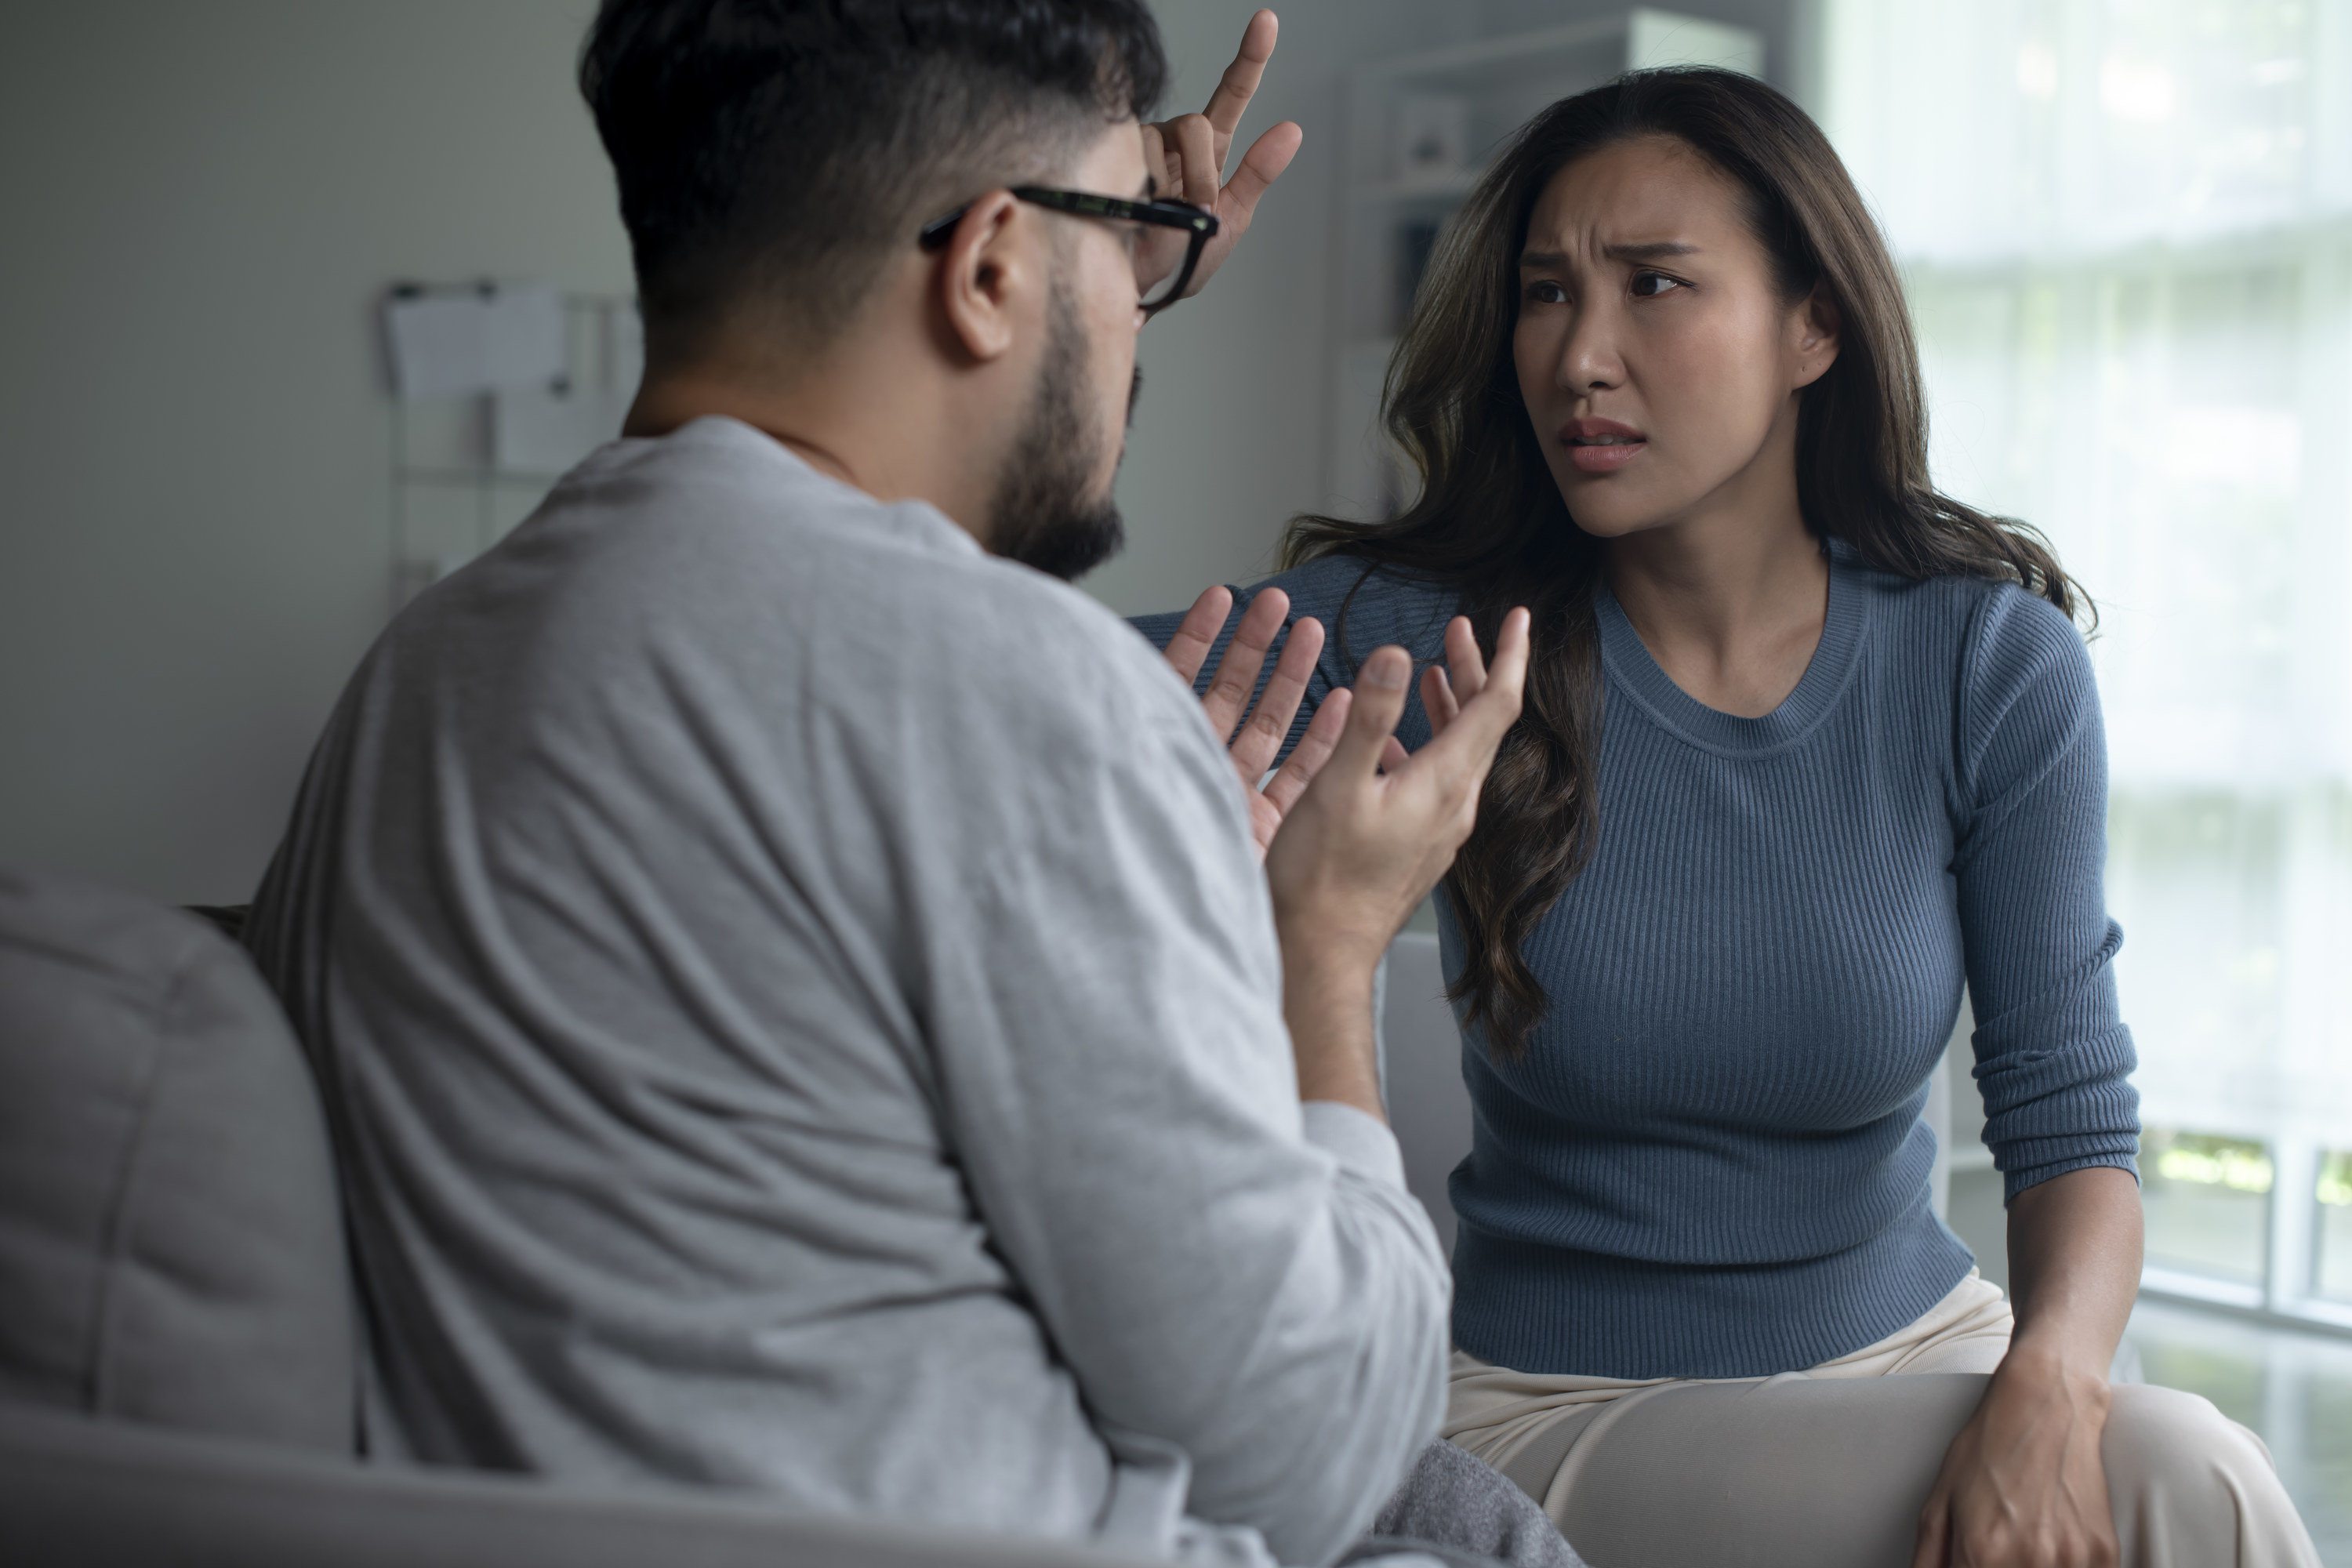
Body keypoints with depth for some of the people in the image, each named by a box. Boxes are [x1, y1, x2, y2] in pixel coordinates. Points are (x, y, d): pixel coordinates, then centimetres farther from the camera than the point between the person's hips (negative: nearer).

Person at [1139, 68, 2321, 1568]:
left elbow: (2071, 1120, -5)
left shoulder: (1992, 658, -5)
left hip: (1913, 1347, 3)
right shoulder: (1430, 632, -9)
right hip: (1558, 1410, -3)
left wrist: (2045, 1385, -26)